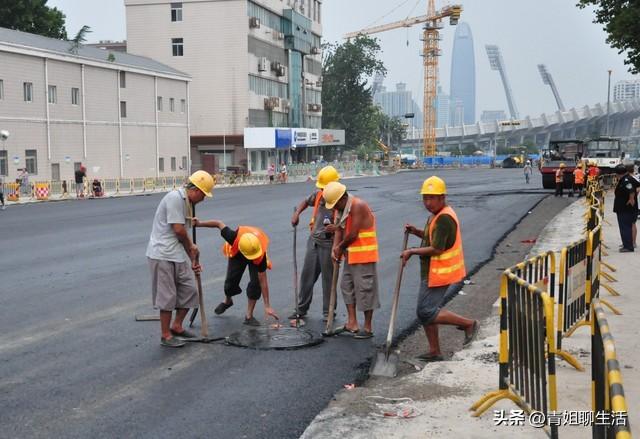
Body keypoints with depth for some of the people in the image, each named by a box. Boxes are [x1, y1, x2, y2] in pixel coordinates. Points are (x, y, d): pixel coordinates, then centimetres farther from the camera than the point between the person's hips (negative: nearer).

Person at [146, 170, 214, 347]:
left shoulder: (186, 202, 15)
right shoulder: (175, 198, -16)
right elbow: (178, 229, -18)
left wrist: (193, 257, 16)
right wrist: (191, 246, 1)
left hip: (178, 255, 9)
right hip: (163, 255, -9)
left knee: (189, 290, 11)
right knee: (167, 296, 0)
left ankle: (177, 326, 27)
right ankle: (166, 336, 12)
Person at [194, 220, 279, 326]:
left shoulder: (261, 255, -43)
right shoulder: (234, 238, -44)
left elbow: (263, 280, -37)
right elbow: (219, 224, -25)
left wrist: (267, 306, -34)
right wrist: (199, 223, -16)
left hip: (256, 261, -2)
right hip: (237, 254, 2)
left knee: (256, 282, -21)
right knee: (231, 280, 3)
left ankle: (249, 316, -5)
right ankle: (227, 301, 40)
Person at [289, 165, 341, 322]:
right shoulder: (318, 194, 4)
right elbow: (306, 202, 24)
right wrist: (296, 213, 7)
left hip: (329, 243, -6)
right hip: (314, 240, 6)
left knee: (328, 278, 4)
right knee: (307, 275, 11)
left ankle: (328, 312, 16)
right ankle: (301, 309, 21)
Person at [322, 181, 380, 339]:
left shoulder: (358, 206, -20)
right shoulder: (340, 208, 8)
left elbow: (353, 234, -21)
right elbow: (339, 230, 7)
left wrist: (341, 247, -6)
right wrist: (335, 248, -9)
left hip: (364, 255, -9)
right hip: (351, 255, 9)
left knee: (365, 289, -3)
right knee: (347, 286, 14)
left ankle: (368, 328, 6)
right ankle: (352, 323, 22)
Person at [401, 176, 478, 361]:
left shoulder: (444, 218, -21)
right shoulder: (436, 215, 13)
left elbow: (437, 249, -24)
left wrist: (412, 251, -13)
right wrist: (417, 232, 7)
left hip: (440, 276, -10)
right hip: (432, 274, 10)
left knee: (426, 313, -8)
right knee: (425, 312, 14)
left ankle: (469, 324, 3)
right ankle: (435, 352, 22)